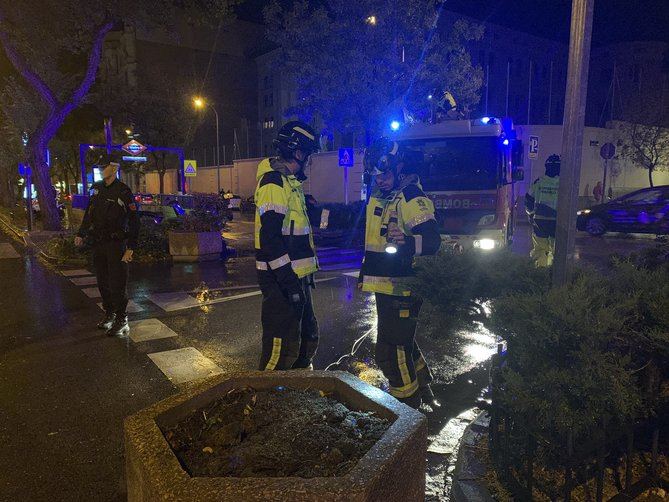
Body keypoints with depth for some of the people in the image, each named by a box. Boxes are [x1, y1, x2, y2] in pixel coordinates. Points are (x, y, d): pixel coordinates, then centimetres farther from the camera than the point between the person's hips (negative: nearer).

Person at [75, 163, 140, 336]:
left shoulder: (124, 192, -11)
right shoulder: (96, 188, 9)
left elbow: (134, 221, -13)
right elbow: (89, 213, 21)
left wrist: (130, 248, -17)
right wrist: (81, 234, 12)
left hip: (116, 245, -6)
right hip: (98, 244, 7)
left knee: (117, 284, -3)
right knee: (103, 283, 13)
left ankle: (121, 321, 7)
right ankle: (109, 314, 28)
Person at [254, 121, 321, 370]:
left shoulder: (289, 181, 19)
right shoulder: (273, 182, -15)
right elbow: (270, 236, -23)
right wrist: (288, 281, -24)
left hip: (295, 276, 11)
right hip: (282, 279, -11)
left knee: (307, 337, 20)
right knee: (282, 345, -6)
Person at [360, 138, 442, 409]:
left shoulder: (412, 198, -18)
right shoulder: (379, 196, 12)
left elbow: (433, 240, -29)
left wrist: (407, 242, -47)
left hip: (402, 289, -10)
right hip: (385, 285, 10)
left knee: (390, 352, -5)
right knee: (402, 343, 23)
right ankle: (425, 396, 43)